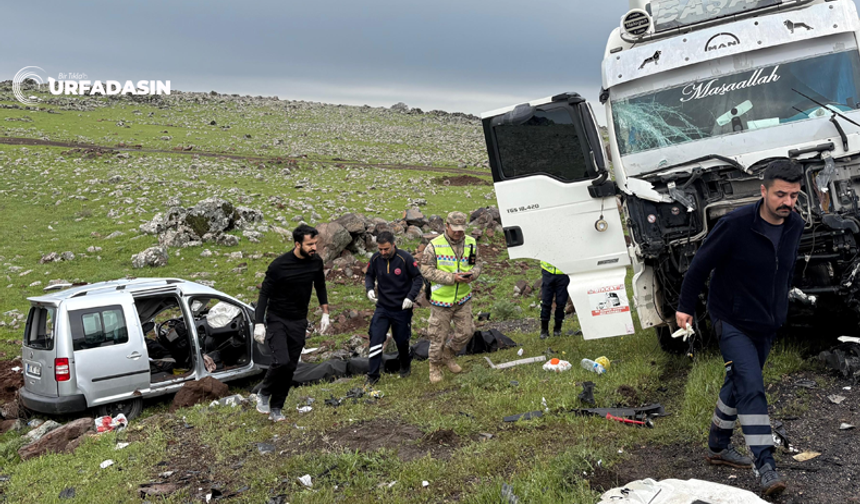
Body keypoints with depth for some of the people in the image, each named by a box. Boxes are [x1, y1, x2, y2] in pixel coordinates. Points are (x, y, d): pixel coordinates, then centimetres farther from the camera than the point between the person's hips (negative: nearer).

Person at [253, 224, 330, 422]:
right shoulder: (279, 265, -20)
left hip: (299, 323, 5)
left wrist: (325, 313, 12)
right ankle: (264, 394, 6)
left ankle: (276, 409, 19)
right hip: (277, 320, -5)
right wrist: (259, 324, -17)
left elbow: (320, 286, 14)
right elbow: (264, 294, -13)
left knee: (290, 367, 6)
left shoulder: (316, 262, -5)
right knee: (282, 361, -22)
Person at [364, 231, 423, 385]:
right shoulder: (375, 259, -6)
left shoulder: (405, 258, -16)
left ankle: (405, 366, 41)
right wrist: (369, 288, -10)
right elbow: (369, 275, 10)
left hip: (402, 309, -2)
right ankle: (372, 376, 3)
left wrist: (410, 297, -21)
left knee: (402, 341, 12)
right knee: (376, 339, -7)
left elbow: (418, 278, -9)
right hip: (382, 307, 2)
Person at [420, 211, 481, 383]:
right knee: (438, 335, 5)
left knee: (465, 332, 11)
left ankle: (447, 355, 37)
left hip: (463, 298, 4)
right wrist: (452, 278, -23)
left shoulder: (471, 243, 0)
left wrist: (472, 274, -15)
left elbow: (476, 264, 10)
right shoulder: (434, 245, -14)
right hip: (441, 299, -4)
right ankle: (435, 366, 27)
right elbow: (426, 270, -16)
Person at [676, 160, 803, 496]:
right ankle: (766, 467, -13)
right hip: (732, 322, -6)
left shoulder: (795, 226, -2)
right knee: (752, 388, -14)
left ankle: (718, 447, 33)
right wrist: (686, 307, -7)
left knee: (738, 384, 17)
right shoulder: (736, 225, -22)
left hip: (767, 325, 7)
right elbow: (701, 263, -12)